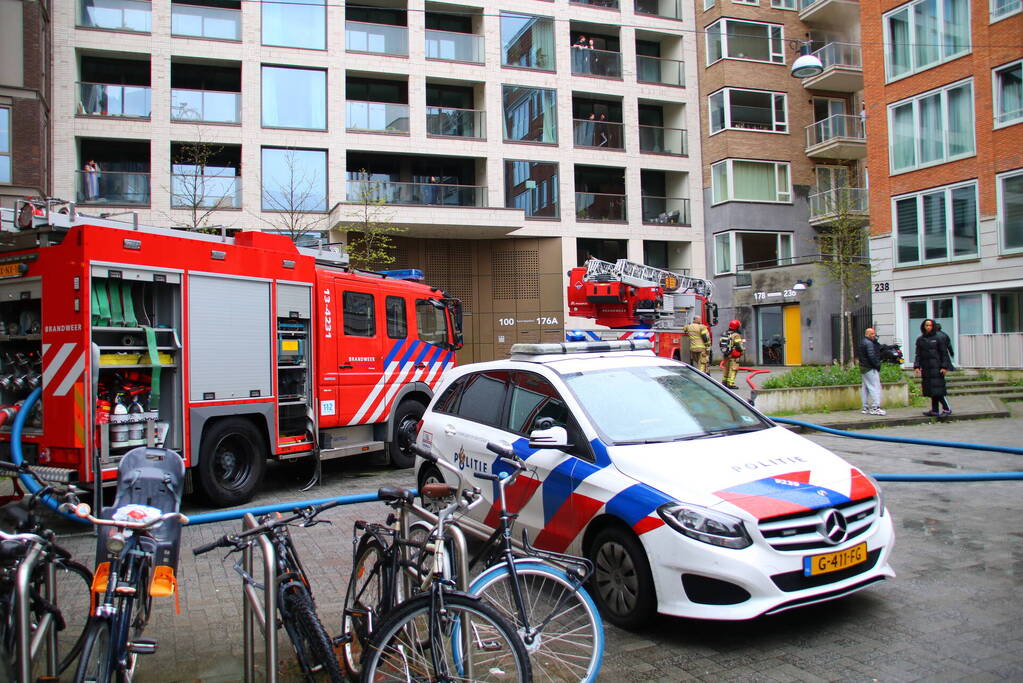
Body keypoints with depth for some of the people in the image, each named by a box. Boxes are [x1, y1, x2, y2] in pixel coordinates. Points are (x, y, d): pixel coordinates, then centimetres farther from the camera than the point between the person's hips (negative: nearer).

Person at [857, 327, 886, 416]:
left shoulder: (861, 343, 17)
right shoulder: (869, 343, -15)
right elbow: (872, 356, -21)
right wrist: (877, 365, -12)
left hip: (863, 369, 10)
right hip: (870, 369, -10)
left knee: (865, 388, 12)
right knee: (875, 387, -9)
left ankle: (865, 408, 15)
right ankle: (875, 407, -12)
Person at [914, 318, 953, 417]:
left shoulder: (938, 338, 1)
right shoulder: (920, 340, 11)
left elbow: (944, 353, -1)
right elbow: (918, 354, 11)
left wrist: (944, 367, -8)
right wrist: (916, 366, 1)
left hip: (936, 367, -4)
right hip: (926, 368, 4)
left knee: (937, 389, -10)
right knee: (930, 390, 6)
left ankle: (947, 409, -1)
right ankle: (934, 410, 11)